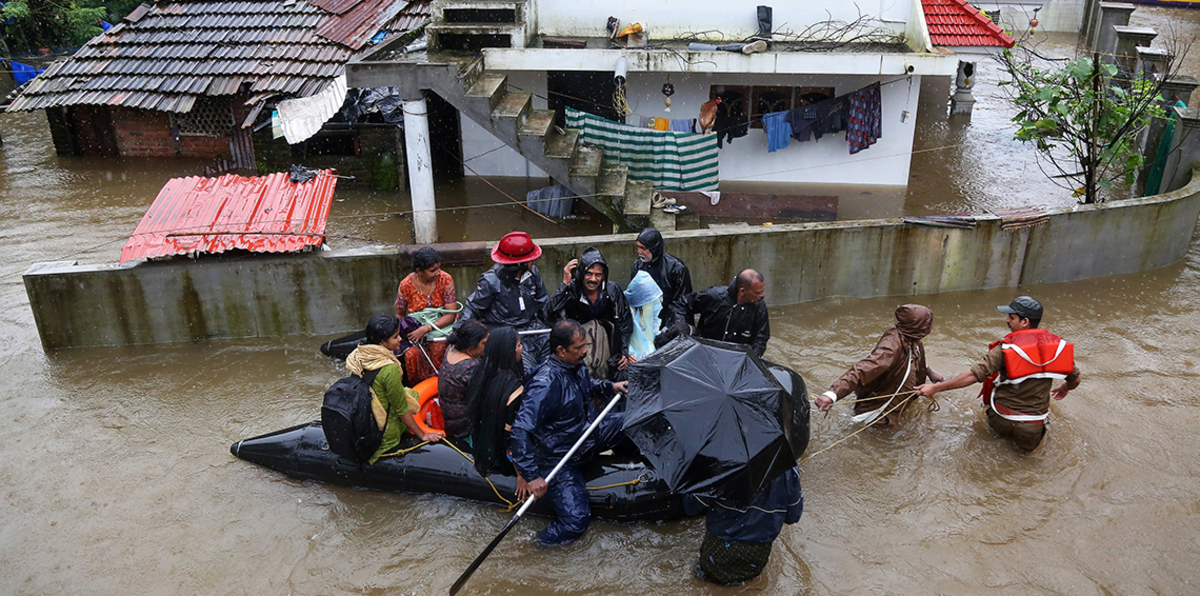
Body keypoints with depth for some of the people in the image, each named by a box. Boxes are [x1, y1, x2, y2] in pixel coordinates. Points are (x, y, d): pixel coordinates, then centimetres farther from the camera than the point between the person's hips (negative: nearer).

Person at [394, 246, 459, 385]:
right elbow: (399, 314, 8)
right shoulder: (406, 285, -7)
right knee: (411, 354, -23)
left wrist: (426, 328, -21)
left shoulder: (445, 279, -9)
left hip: (441, 325, 0)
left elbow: (451, 314, -11)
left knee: (438, 350, -25)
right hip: (415, 329, 0)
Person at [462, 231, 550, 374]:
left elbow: (544, 304, 18)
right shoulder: (490, 281, -11)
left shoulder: (533, 272, 6)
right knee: (528, 370, -26)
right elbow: (472, 308, -1)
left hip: (533, 328, 6)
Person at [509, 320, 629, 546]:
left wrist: (610, 386, 8)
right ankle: (548, 540, 9)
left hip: (587, 433, 8)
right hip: (559, 459, -8)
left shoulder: (576, 365, -4)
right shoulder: (545, 384, -32)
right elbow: (520, 430, -36)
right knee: (576, 519, -21)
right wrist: (532, 476, -36)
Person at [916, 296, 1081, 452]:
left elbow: (974, 375, -21)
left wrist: (935, 387, -16)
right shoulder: (1057, 345, -4)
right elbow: (1075, 380, 8)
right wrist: (1064, 389, 32)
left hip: (1002, 423, -4)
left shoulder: (1006, 348, -16)